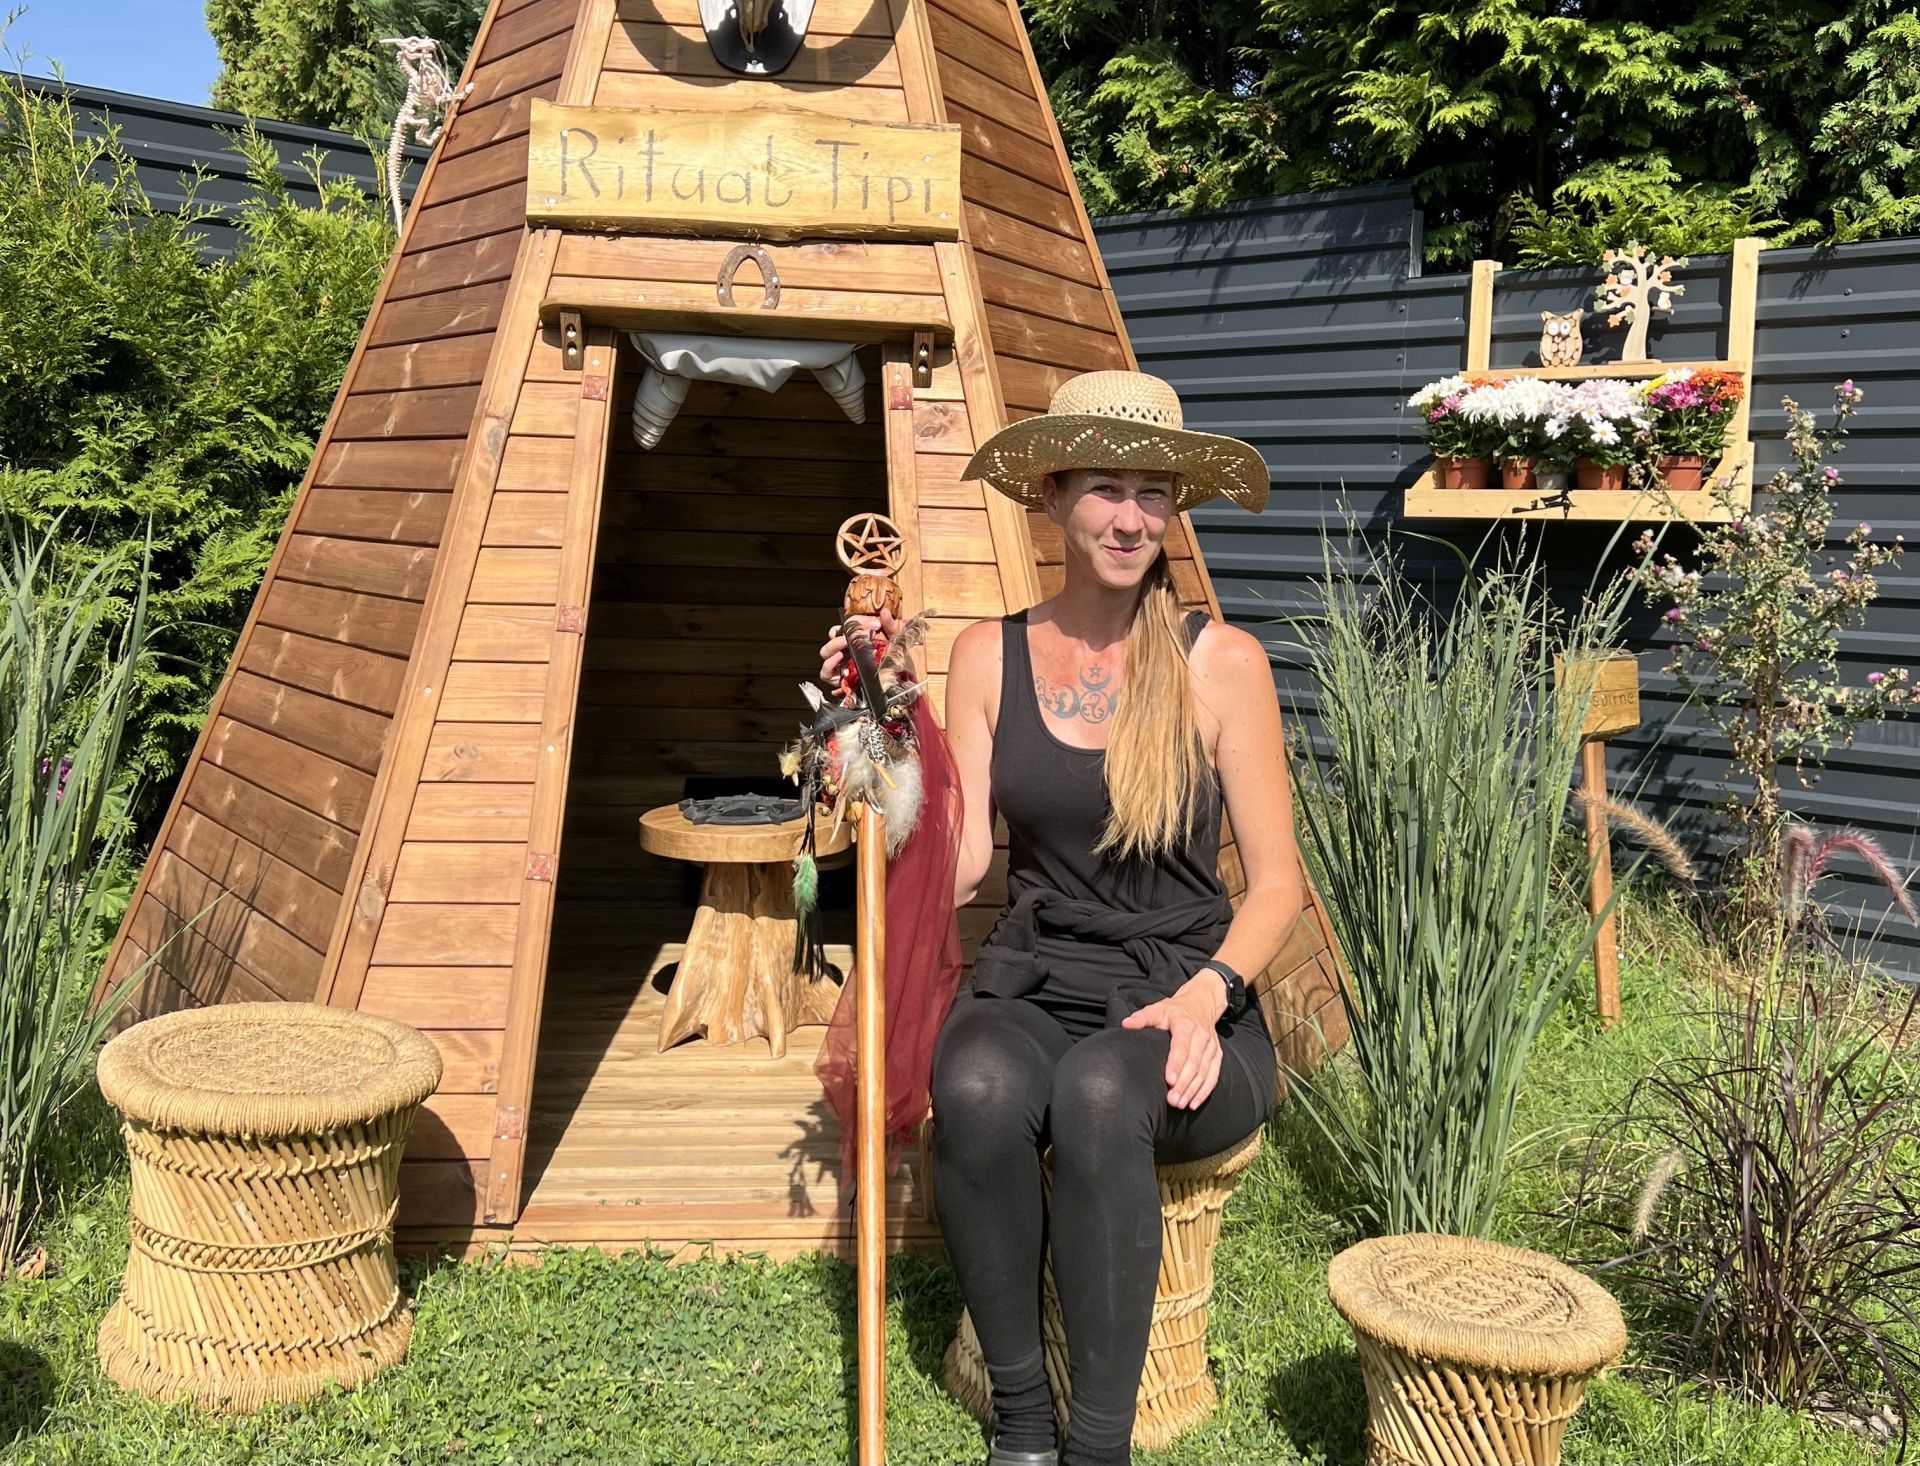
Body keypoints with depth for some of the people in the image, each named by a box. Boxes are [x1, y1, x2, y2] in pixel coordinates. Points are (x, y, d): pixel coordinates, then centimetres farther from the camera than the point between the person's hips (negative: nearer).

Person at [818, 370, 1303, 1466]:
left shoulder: (1223, 661, -2)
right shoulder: (989, 657, 5)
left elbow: (1277, 881, 0)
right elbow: (961, 867, 1)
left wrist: (1207, 993, -18)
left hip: (1182, 1008, -2)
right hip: (1032, 988, 2)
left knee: (1098, 1091, -36)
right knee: (978, 1087, -33)